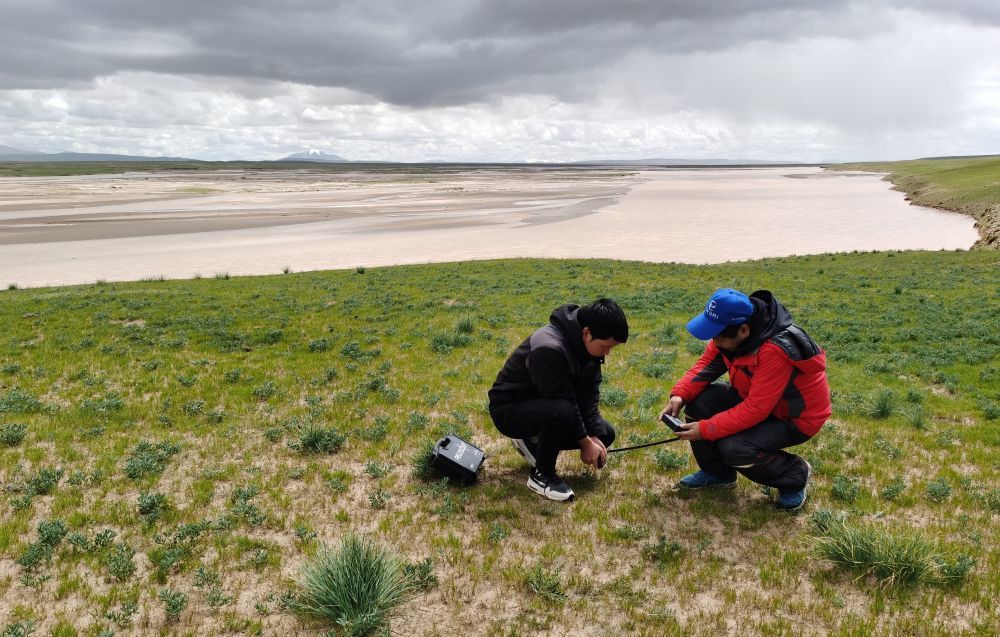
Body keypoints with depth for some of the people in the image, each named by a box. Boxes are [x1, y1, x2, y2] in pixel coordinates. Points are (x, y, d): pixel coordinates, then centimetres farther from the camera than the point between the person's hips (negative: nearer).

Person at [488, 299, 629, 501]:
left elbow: (588, 394, -4)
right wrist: (586, 442, -20)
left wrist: (594, 436, -14)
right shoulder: (549, 348, -34)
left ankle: (533, 441, 14)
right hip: (509, 409, -8)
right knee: (562, 412, -38)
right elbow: (563, 401, -29)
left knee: (605, 433, 1)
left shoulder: (589, 344, -7)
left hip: (545, 405, 9)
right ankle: (541, 475, -13)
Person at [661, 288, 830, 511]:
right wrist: (679, 394, -22)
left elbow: (755, 410, -33)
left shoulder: (776, 351, -37)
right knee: (698, 399, -10)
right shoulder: (731, 329, -15)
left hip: (796, 417, -8)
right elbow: (706, 365, -6)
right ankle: (717, 473, 11)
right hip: (756, 397, 8)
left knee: (734, 448, -28)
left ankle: (794, 473, 2)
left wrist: (706, 430, -29)